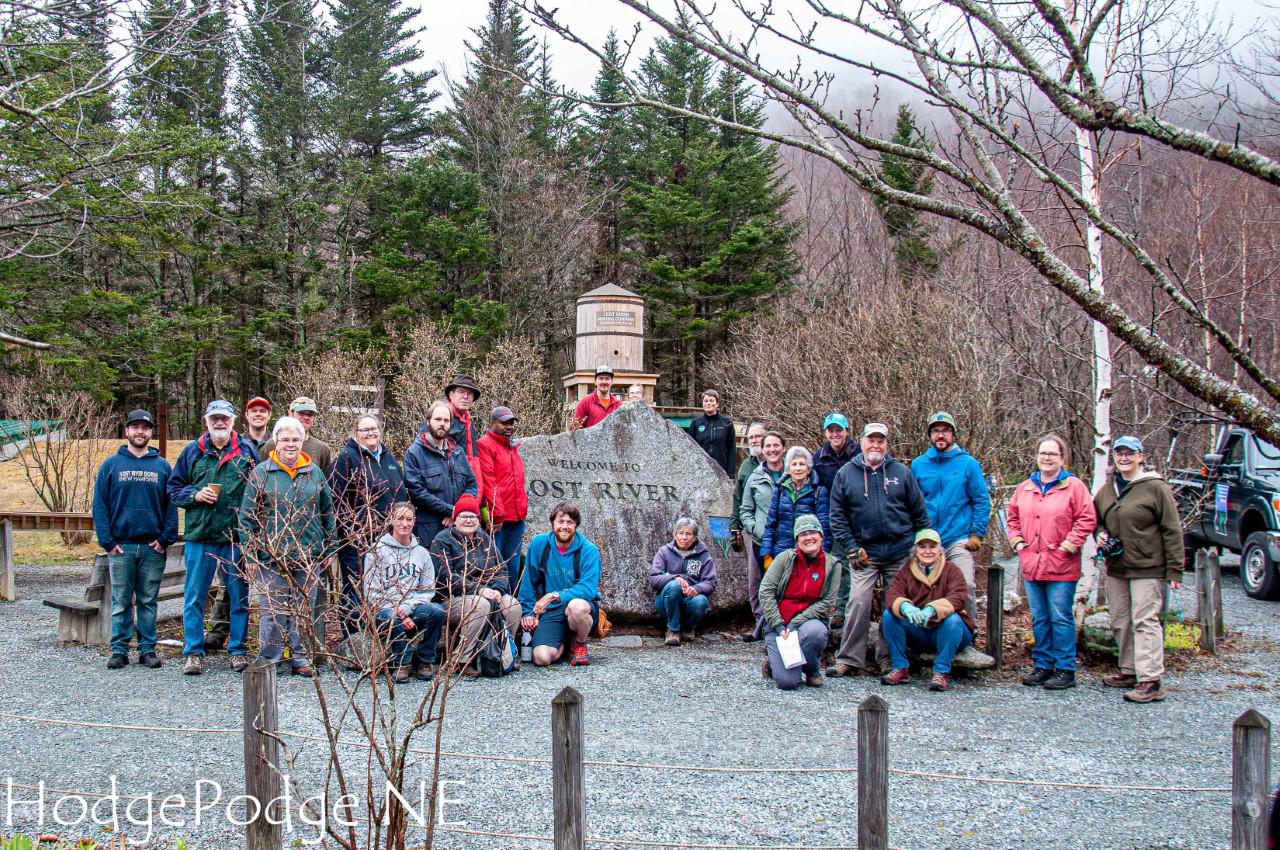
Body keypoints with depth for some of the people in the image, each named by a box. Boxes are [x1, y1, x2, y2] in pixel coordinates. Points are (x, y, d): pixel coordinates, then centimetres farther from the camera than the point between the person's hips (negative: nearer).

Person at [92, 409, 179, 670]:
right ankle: (119, 649, 10)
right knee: (121, 602, 4)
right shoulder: (111, 464, 4)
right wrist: (107, 541, -7)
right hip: (120, 546, -1)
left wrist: (166, 539, -6)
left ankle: (148, 649, 13)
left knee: (148, 602, 7)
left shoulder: (162, 465, 7)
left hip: (153, 548, 1)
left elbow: (171, 504, 4)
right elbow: (100, 505, 2)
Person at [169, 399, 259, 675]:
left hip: (237, 537, 0)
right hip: (199, 536, 0)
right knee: (194, 597, 4)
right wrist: (195, 495, -8)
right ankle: (193, 652, 12)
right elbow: (174, 488, 11)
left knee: (239, 596, 7)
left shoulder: (246, 451, 5)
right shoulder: (192, 451, 6)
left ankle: (238, 650, 18)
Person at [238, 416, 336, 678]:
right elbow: (247, 516, 0)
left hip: (308, 555, 3)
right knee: (272, 611, 1)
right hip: (271, 556, -3)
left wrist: (329, 548, 9)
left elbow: (327, 512, 13)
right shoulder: (261, 472, 0)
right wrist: (250, 555, -4)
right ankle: (269, 660, 12)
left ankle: (300, 658, 21)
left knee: (303, 610, 10)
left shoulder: (314, 472, 8)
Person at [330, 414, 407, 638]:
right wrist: (350, 530, -16)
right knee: (354, 592, -1)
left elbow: (402, 494, 23)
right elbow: (336, 498, -13)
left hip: (388, 537, 6)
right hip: (357, 540, -6)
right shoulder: (346, 457, -6)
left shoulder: (389, 458, 16)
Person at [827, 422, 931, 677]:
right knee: (858, 604, -9)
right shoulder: (846, 474, 3)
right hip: (864, 553, -1)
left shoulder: (901, 472, 5)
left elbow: (919, 512, 9)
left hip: (900, 552, 1)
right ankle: (848, 659, -1)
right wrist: (851, 547, -5)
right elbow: (837, 515, 2)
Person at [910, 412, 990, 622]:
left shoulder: (968, 463, 0)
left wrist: (977, 534, -6)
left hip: (959, 541, -2)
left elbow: (982, 501, 0)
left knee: (965, 588, -8)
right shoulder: (918, 465, 7)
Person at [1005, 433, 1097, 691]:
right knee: (1039, 619, 12)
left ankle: (1065, 670, 5)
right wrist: (1017, 542, 7)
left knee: (1060, 618, -3)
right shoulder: (1025, 488, 13)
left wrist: (1068, 545, -12)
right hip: (1031, 565, 5)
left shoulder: (1074, 486, -3)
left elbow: (1087, 519, -8)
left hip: (1061, 566, -5)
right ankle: (1042, 665, 20)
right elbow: (1013, 518, 21)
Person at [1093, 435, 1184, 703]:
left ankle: (1150, 681, -11)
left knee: (1145, 621, -11)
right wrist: (1100, 534, 4)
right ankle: (1129, 671, 25)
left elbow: (1172, 531, -8)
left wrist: (1174, 570, -12)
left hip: (1147, 568, -7)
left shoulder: (1156, 488, -7)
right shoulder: (1107, 490, 13)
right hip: (1115, 568, 7)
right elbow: (1097, 519, 28)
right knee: (1120, 622, 12)